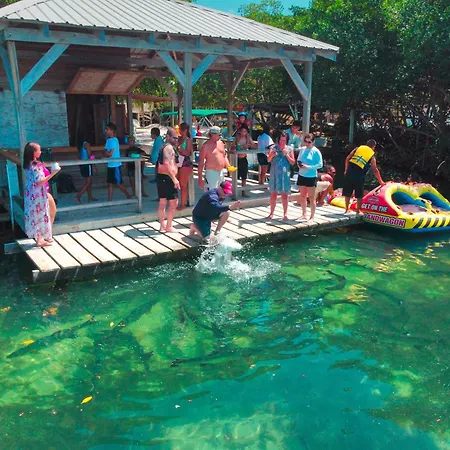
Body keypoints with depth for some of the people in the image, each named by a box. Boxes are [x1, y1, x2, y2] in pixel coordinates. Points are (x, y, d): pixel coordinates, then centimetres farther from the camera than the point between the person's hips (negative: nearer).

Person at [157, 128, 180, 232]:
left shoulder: (164, 146, 19)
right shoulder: (169, 147, -13)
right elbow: (166, 164, -25)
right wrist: (174, 179, -28)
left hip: (161, 176, 10)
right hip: (167, 178, -10)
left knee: (162, 202, 12)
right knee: (173, 202, -3)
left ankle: (162, 226, 18)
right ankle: (168, 226, 1)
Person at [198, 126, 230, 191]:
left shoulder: (221, 143, 11)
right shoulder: (206, 146, -9)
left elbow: (224, 156, 22)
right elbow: (201, 162, -10)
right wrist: (200, 178, -14)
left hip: (221, 172, 7)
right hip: (211, 172, -7)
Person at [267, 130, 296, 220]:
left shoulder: (289, 149, 4)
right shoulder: (273, 147, 2)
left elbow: (293, 162, 2)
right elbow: (268, 160, -7)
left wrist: (286, 155, -11)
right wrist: (271, 155, -27)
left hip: (285, 174, 0)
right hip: (275, 173, 0)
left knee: (284, 194, 0)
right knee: (273, 194, 4)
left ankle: (285, 214, 4)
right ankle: (271, 213, 12)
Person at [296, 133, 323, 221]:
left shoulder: (316, 151, -10)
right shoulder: (302, 149, 6)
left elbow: (320, 164, -13)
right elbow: (298, 160, 16)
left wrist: (308, 167, -21)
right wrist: (299, 164, -6)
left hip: (311, 177, -6)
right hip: (302, 175, 6)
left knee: (311, 197, 1)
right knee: (302, 196, 12)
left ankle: (312, 216, 8)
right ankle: (304, 214, 24)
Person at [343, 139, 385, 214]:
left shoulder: (358, 148, 15)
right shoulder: (372, 157, 9)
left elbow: (347, 159, 8)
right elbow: (375, 170, 8)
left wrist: (346, 170, 15)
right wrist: (381, 181, 16)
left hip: (349, 172, 3)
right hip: (359, 176, -3)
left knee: (347, 193, 13)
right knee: (359, 195, 11)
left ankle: (347, 209, 22)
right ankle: (358, 211, 17)